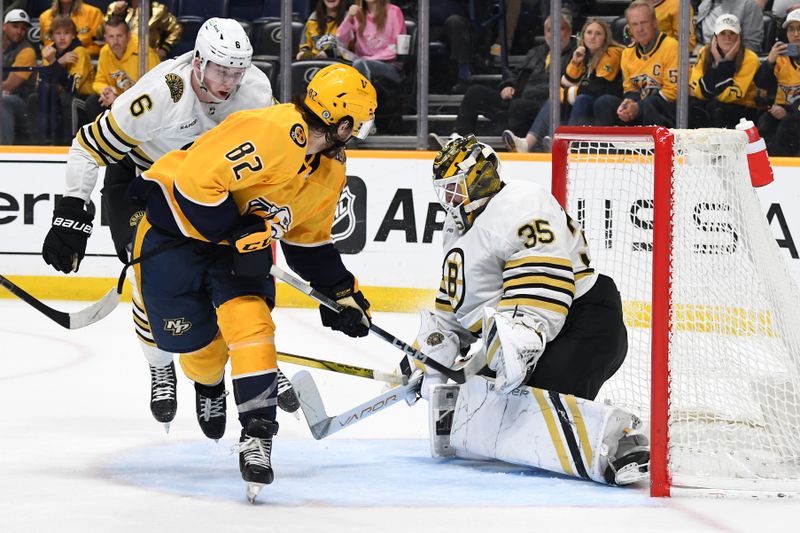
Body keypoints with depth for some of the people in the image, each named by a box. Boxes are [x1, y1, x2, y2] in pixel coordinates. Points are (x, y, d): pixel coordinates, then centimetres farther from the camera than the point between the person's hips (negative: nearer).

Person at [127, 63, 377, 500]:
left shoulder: (330, 171, 2)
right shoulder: (273, 133, -29)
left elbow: (309, 239, 15)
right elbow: (197, 178, -32)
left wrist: (343, 292, 11)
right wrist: (242, 234, -28)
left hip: (237, 239, 7)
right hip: (176, 223, -7)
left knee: (250, 322, -18)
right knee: (200, 350, -1)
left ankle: (257, 435, -17)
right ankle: (208, 383, 36)